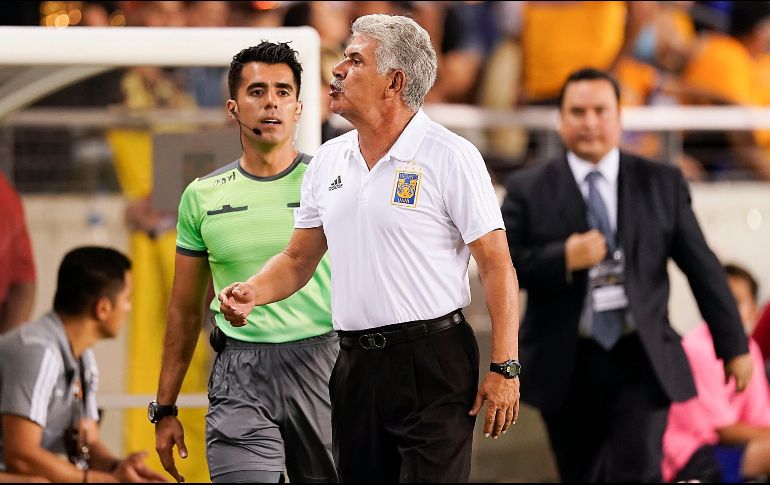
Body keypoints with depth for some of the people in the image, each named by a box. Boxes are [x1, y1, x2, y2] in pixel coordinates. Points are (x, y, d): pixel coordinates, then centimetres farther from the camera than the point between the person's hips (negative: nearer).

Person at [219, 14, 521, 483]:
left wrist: (505, 369, -15)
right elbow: (299, 259, 19)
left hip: (432, 361, -6)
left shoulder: (451, 157, -7)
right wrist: (253, 292, -3)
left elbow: (497, 265, -9)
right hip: (355, 365, 6)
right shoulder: (328, 161, 12)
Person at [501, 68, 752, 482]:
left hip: (642, 360, -1)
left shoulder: (663, 184, 6)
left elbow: (703, 269, 7)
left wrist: (733, 346, 7)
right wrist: (563, 260, -18)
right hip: (566, 366, 1)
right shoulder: (528, 190, 2)